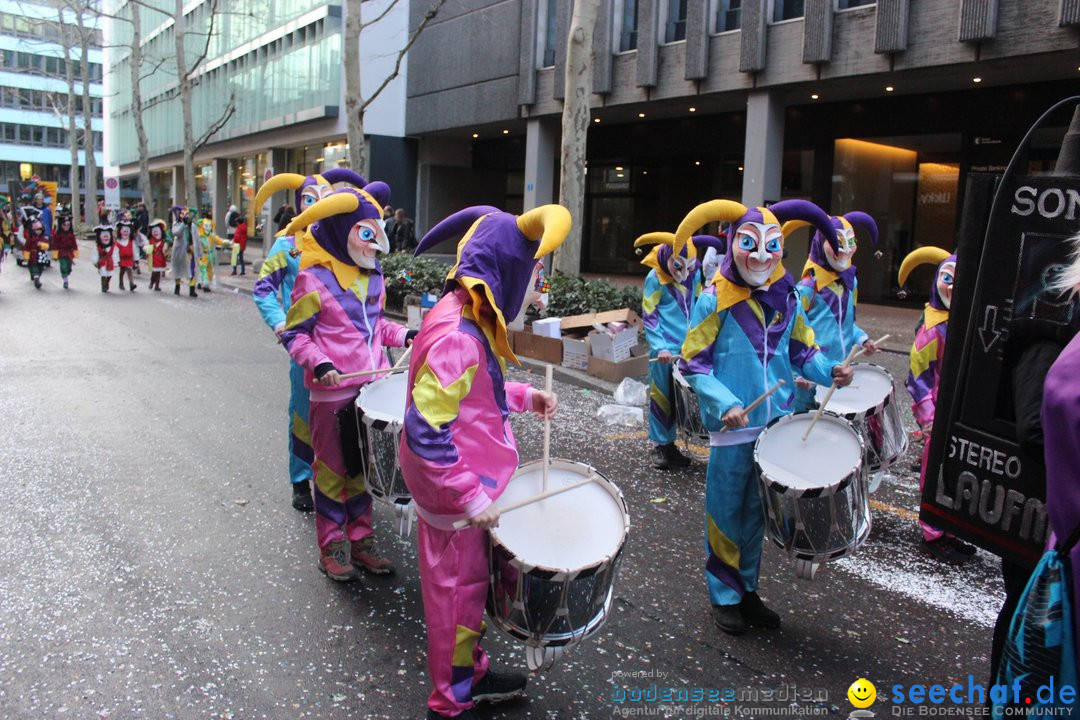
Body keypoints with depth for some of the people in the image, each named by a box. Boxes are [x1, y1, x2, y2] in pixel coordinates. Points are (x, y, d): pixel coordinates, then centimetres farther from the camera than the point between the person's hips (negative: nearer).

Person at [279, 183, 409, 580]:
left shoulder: (373, 276, 9)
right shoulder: (314, 279, -12)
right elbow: (294, 334, -8)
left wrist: (404, 335, 3)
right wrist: (319, 363, -23)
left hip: (372, 386, 6)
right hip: (333, 391, -6)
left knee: (364, 466, 15)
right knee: (333, 469, 6)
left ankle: (361, 539, 29)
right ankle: (332, 547, 21)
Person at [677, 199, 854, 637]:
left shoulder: (786, 300, 6)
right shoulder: (714, 300, -9)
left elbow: (803, 351, 15)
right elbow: (693, 363, -10)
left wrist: (829, 371, -5)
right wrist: (724, 404, -23)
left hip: (777, 424, 5)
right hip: (733, 428, -5)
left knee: (757, 511, 16)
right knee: (726, 512, 6)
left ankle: (747, 589, 32)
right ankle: (724, 597, 22)